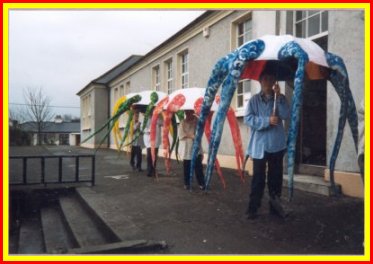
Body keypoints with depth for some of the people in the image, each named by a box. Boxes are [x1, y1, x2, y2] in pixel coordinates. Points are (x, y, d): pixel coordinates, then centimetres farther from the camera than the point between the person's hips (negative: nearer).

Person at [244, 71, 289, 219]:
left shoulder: (280, 98, 8)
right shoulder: (254, 100, 3)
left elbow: (286, 115, -8)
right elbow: (248, 119, -8)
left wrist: (278, 96, -14)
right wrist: (267, 120, -17)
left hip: (277, 144, 2)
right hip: (259, 145, -2)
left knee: (276, 177, 10)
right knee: (258, 178, 0)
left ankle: (275, 206, 23)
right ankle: (253, 208, 9)